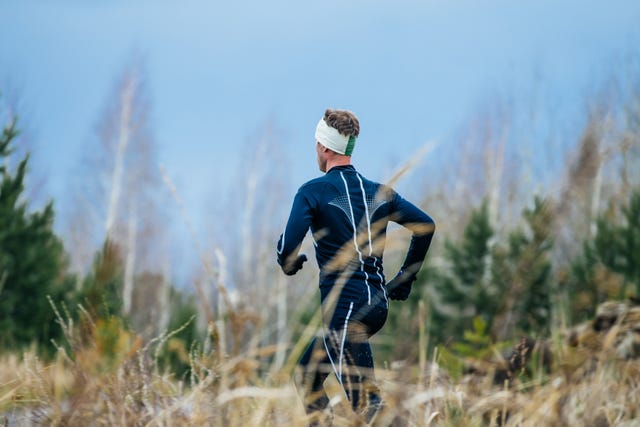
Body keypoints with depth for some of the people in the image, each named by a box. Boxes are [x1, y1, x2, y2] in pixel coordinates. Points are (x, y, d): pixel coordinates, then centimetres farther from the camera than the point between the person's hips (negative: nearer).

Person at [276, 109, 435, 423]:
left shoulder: (312, 192, -4)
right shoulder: (379, 192, 13)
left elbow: (287, 247, -15)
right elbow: (426, 225, 8)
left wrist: (289, 265, 9)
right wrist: (404, 280, 15)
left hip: (344, 308, -7)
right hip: (377, 304, 7)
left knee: (366, 404, -11)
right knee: (308, 373, 24)